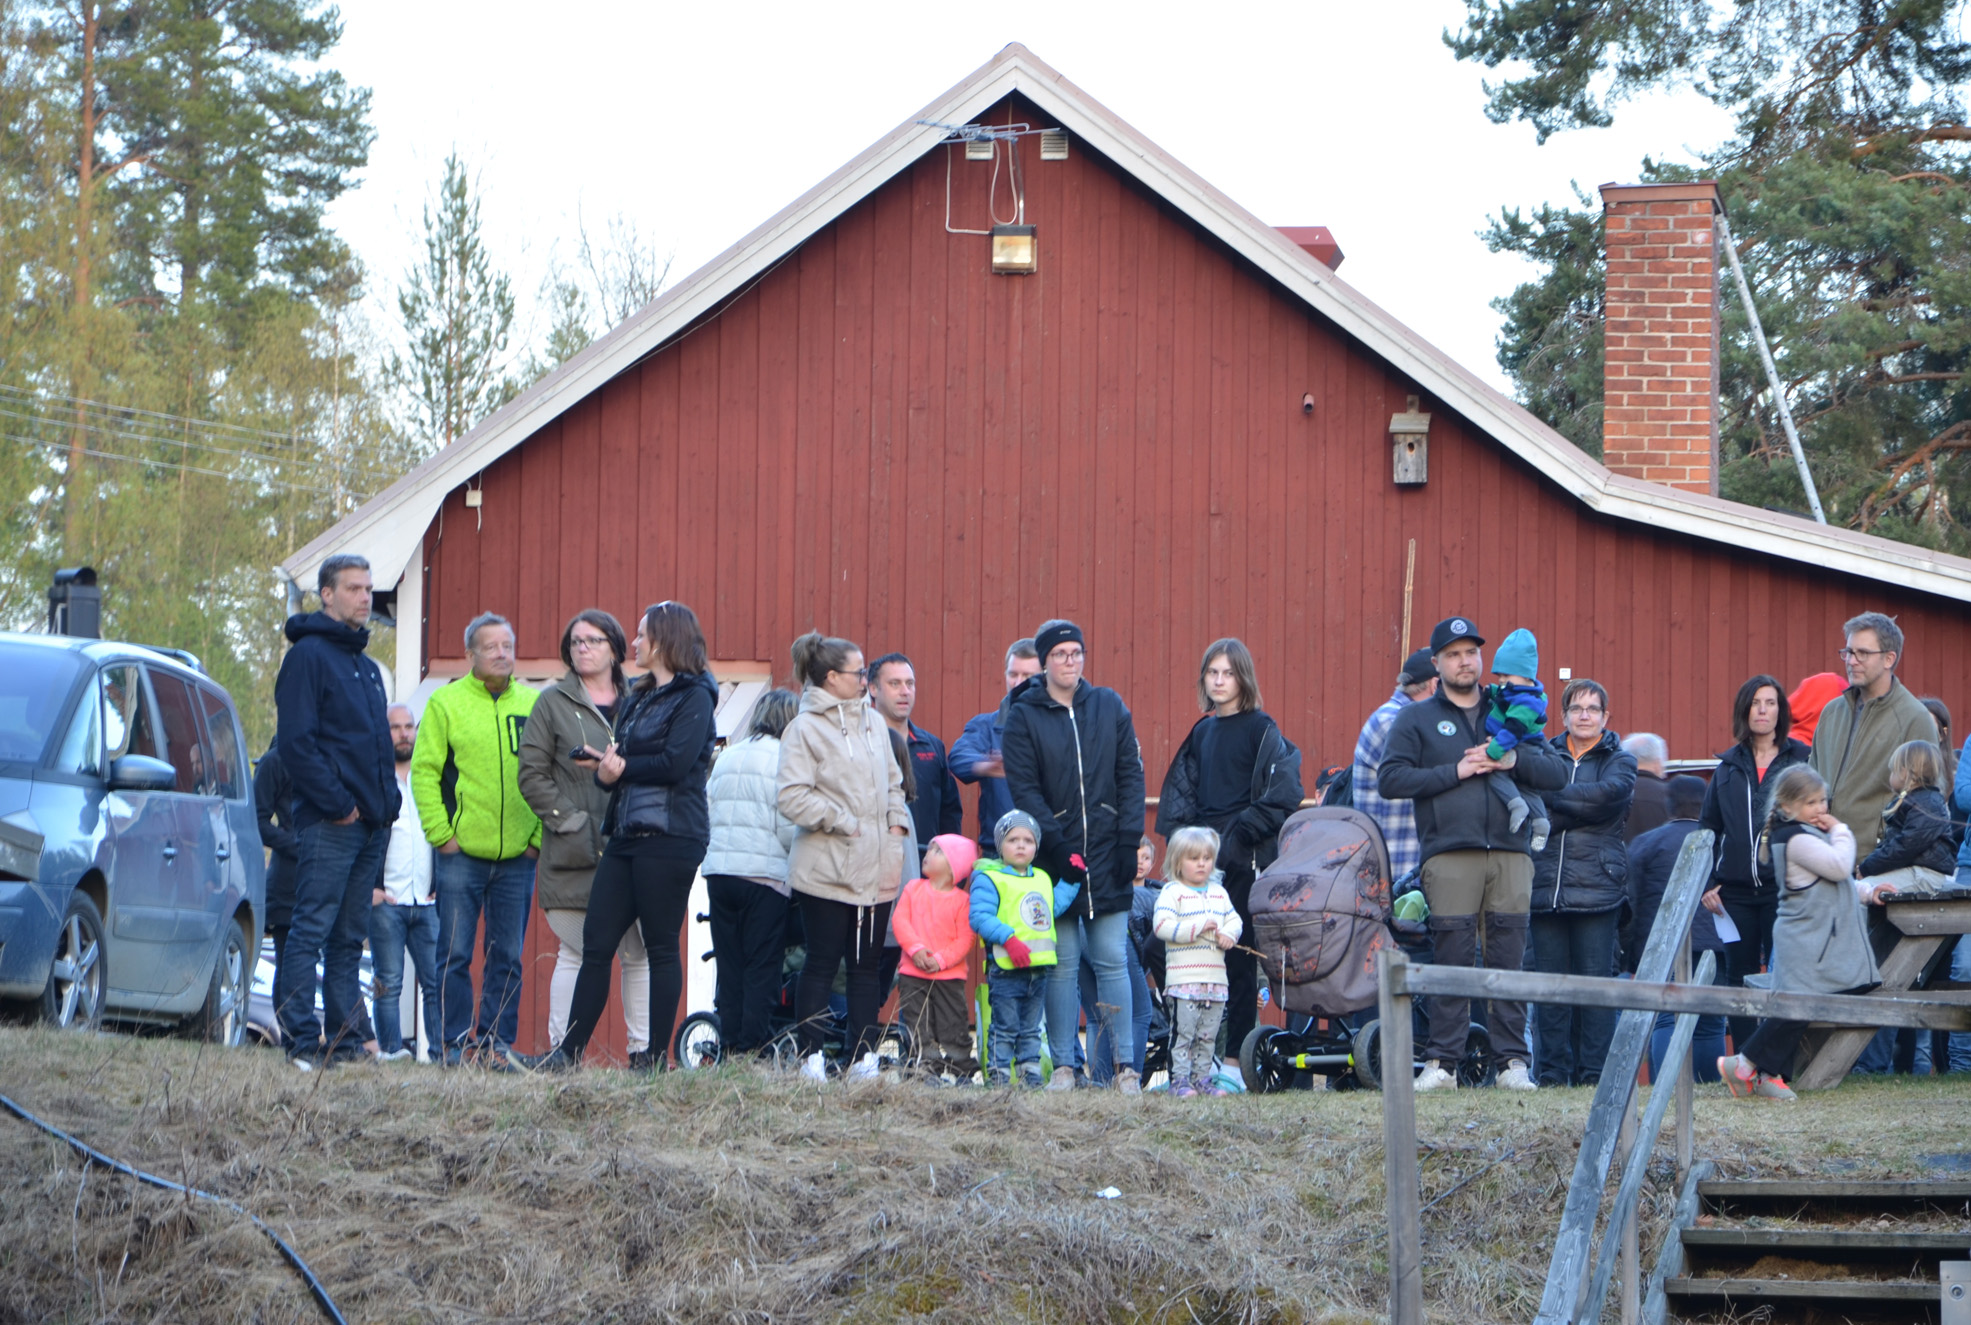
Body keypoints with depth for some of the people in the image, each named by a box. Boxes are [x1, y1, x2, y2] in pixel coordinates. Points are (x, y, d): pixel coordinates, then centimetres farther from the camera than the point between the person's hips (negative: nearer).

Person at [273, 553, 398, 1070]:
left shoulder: (367, 667, 21)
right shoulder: (308, 655, -6)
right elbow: (295, 741, -14)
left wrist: (388, 800, 11)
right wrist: (338, 804, -16)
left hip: (371, 824, 8)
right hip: (329, 826, -8)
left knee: (350, 938, 10)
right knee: (313, 930, -9)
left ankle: (348, 1038, 12)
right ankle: (302, 1042, -11)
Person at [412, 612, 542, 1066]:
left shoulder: (535, 705, 9)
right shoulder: (446, 702, 1)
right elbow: (423, 771, 0)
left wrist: (541, 835, 2)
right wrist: (440, 833, -7)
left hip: (518, 857, 2)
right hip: (461, 854, -2)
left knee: (507, 957, 4)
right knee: (455, 955, -1)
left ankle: (496, 1042, 10)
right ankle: (458, 1042, 4)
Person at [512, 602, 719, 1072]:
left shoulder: (694, 698, -5)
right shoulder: (637, 698, 20)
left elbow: (676, 762, -17)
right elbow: (618, 759, 17)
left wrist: (622, 768, -4)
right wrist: (608, 767, -7)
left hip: (670, 837, -8)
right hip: (626, 835, 8)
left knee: (661, 948, -3)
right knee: (597, 942, 4)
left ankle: (657, 1059, 2)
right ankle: (567, 1054, 5)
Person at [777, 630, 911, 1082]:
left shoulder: (873, 722, 14)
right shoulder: (806, 728, -6)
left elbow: (893, 783, 21)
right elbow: (792, 795, -13)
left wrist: (896, 825, 4)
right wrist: (844, 823, -13)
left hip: (877, 870, 6)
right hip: (828, 870, -6)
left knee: (868, 964, 6)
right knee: (823, 962, -3)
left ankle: (864, 1057, 10)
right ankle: (811, 1058, 1)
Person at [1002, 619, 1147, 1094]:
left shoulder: (1109, 707, 9)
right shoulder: (1023, 716, 2)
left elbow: (1131, 774, 7)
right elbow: (1024, 788, -4)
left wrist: (1128, 841, -3)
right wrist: (1057, 844, -13)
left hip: (1108, 854, 1)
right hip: (1055, 856, -1)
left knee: (1112, 960, -1)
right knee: (1062, 963, -1)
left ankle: (1125, 1065, 0)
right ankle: (1063, 1067, 3)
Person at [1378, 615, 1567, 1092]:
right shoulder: (1417, 719, 13)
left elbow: (1557, 774, 14)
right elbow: (1390, 779, -1)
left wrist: (1512, 760, -4)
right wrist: (1455, 771, -6)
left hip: (1510, 853, 2)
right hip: (1448, 855, -2)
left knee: (1510, 958, -1)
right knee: (1451, 959, -7)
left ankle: (1514, 1060, 1)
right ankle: (1441, 1061, -3)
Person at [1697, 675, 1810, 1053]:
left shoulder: (1801, 760, 3)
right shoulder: (1729, 766, 13)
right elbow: (1707, 827, 14)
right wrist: (1707, 882, 4)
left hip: (1783, 889, -4)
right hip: (1735, 890, 4)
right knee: (1739, 976, 5)